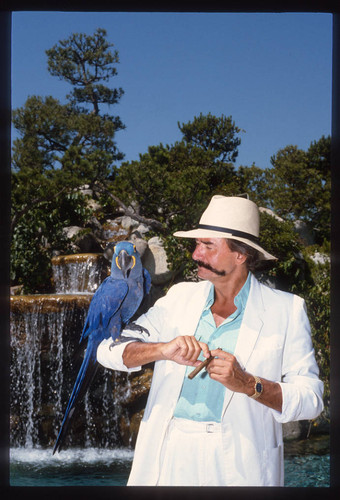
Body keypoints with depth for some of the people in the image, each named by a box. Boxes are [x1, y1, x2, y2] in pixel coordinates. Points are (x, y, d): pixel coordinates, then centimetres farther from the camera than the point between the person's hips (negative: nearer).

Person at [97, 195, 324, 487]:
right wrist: (163, 350, -15)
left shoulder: (286, 309, 1)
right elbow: (109, 351, 3)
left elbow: (311, 399, -4)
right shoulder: (181, 297, 10)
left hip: (238, 465, -2)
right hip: (168, 457, 3)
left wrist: (247, 384, -19)